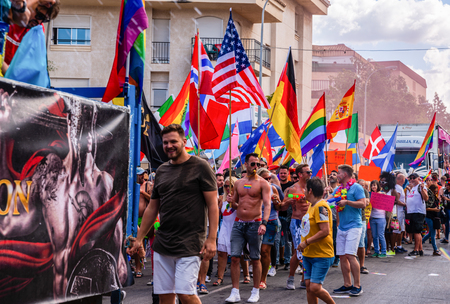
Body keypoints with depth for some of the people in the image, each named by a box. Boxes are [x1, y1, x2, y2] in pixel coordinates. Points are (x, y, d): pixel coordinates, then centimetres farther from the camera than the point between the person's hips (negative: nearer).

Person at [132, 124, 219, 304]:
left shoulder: (200, 167, -3)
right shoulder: (161, 171, 14)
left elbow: (213, 205, -7)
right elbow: (152, 208, 19)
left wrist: (212, 239, -14)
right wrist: (139, 238, 15)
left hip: (189, 244, -6)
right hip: (162, 244, 6)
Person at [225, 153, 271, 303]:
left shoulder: (262, 183, -2)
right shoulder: (238, 183, 12)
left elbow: (267, 204, -12)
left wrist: (264, 223, -26)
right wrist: (231, 201, -3)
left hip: (254, 224, -4)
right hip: (238, 223, 4)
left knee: (255, 259, 3)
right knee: (234, 257, -4)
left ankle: (255, 292, 14)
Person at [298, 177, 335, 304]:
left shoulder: (321, 207, -17)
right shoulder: (312, 206, 14)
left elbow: (325, 231, -24)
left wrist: (306, 242, -19)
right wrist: (304, 245, 13)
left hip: (322, 255, -9)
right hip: (309, 254, 9)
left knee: (315, 288, -12)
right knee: (308, 286, 6)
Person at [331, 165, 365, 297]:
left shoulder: (356, 187, -7)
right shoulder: (338, 189, 15)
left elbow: (363, 204, -15)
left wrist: (346, 202, -19)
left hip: (353, 226, -8)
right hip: (342, 227, 8)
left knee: (350, 255, -14)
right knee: (342, 256, 7)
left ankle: (357, 285, -6)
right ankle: (347, 285, 15)